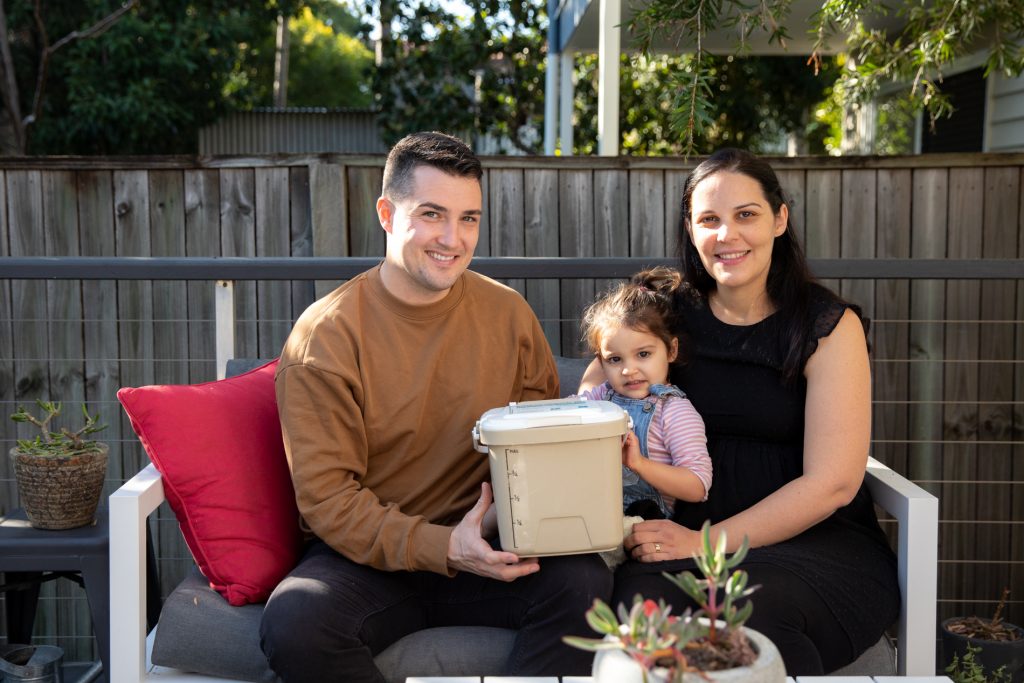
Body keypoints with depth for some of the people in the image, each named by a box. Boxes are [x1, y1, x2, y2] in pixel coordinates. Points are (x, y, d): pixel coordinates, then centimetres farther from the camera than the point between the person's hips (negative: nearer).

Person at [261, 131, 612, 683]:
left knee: (584, 580, -26)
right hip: (370, 557, -2)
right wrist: (444, 546, -24)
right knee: (293, 623, -31)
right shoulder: (324, 336, -8)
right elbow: (326, 497, -11)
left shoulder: (509, 315, 3)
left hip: (486, 553, 2)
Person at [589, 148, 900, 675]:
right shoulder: (671, 315, 8)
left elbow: (832, 483, -9)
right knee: (640, 599, -32)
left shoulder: (830, 325, -2)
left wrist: (708, 543, -17)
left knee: (749, 606, -36)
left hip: (820, 540, -2)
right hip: (688, 538, 2)